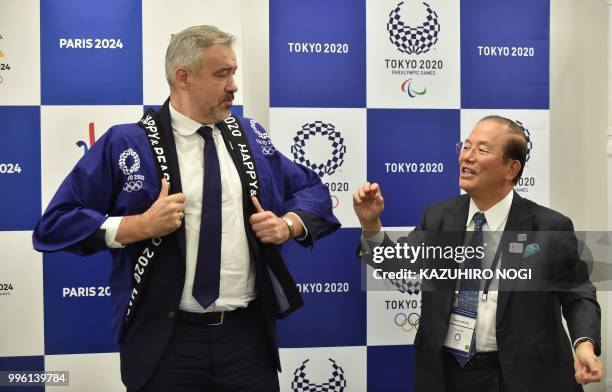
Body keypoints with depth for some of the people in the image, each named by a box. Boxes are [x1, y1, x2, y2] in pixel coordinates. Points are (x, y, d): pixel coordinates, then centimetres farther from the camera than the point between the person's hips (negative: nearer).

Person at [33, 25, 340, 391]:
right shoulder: (126, 143, -6)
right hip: (164, 340, -3)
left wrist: (288, 224, -5)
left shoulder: (251, 136, 8)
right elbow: (55, 223, -6)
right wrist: (140, 226, -17)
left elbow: (311, 191, 16)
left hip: (248, 333, 4)